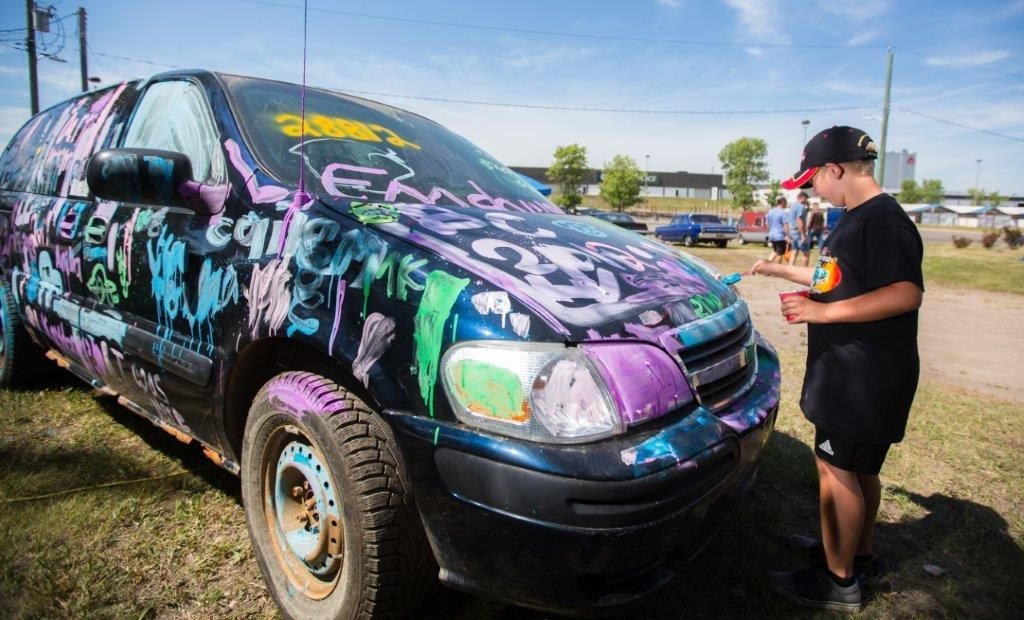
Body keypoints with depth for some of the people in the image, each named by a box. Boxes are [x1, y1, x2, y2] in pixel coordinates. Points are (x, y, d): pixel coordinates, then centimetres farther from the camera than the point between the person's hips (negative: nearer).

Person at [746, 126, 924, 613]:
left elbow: (907, 293, -27)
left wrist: (822, 312, -27)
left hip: (864, 376, -10)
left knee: (836, 469, -2)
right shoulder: (858, 219, 15)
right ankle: (859, 553, 36)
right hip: (851, 371, 10)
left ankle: (838, 582, 12)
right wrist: (782, 271, 31)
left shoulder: (883, 219, -18)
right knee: (859, 468, 20)